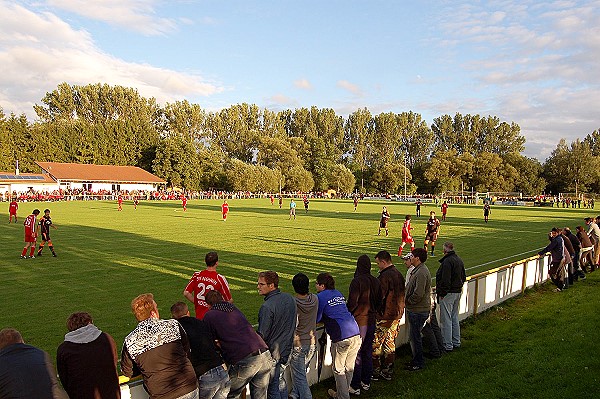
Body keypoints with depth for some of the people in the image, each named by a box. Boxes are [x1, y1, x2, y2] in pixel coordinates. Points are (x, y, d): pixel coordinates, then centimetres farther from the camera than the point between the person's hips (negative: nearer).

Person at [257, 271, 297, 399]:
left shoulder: (267, 307, -26)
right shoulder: (290, 298, -1)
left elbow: (262, 335, -21)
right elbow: (294, 324, 11)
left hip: (272, 352, -7)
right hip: (287, 349, 8)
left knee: (273, 386, 8)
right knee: (281, 380, 24)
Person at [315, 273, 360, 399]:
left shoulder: (320, 297, -2)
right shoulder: (338, 294, 20)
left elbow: (316, 319, 1)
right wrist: (325, 319, 28)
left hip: (341, 337, -7)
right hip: (356, 333, 7)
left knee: (338, 369, 10)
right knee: (349, 367, 19)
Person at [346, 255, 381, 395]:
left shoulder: (357, 281, -19)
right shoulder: (376, 282, 2)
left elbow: (352, 303, -19)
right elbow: (379, 302, 10)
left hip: (359, 321, -6)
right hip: (371, 320, 7)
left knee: (356, 353, 3)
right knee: (368, 351, 17)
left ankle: (355, 386, 10)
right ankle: (366, 382, 28)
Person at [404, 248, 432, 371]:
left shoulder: (421, 273, -23)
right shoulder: (417, 270, 12)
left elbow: (418, 294, -27)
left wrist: (407, 301, -14)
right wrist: (406, 299, 10)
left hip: (418, 311, -10)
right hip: (415, 310, 10)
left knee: (415, 336, 1)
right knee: (413, 335, 19)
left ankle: (419, 363, 14)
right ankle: (416, 360, 31)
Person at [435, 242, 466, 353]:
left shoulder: (447, 261, -20)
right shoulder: (459, 260, 10)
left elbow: (445, 280, -23)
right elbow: (464, 277, 18)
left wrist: (441, 293, -16)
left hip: (448, 293, -10)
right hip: (458, 292, 10)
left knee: (446, 320, -2)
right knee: (455, 318, 19)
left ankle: (448, 346, 3)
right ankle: (456, 342, 28)